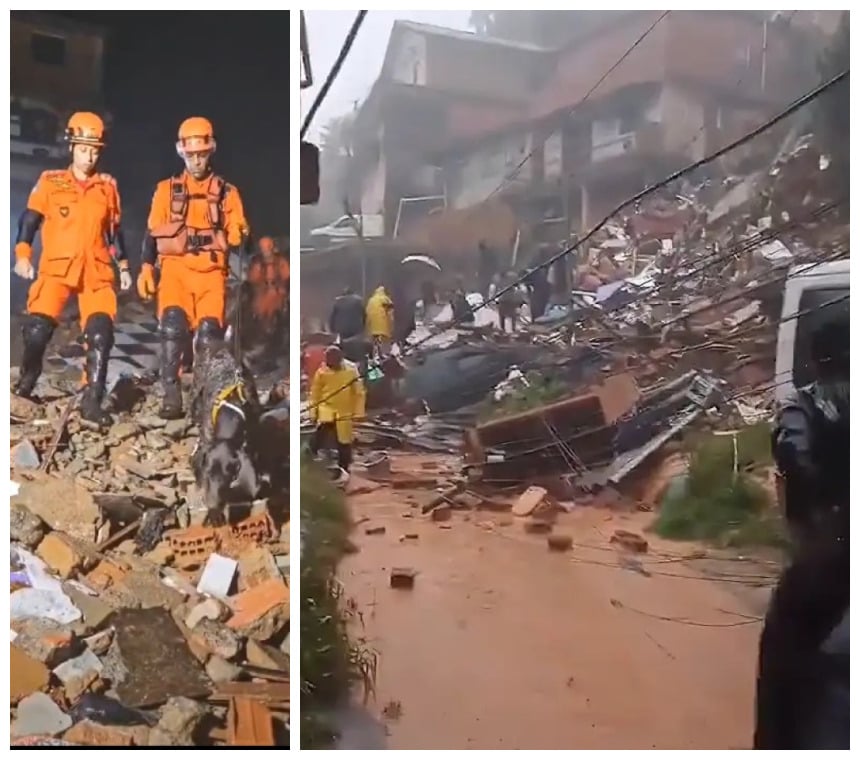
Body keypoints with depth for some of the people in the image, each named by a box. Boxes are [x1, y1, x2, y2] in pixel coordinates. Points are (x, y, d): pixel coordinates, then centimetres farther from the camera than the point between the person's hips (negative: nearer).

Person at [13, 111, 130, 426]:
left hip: (96, 271, 1)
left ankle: (92, 401, -12)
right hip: (56, 267, -1)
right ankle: (24, 388, 12)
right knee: (37, 328, -14)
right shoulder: (50, 182, 7)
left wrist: (123, 266, 13)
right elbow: (29, 220, 6)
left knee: (101, 332, -16)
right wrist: (22, 254, -5)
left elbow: (114, 231, 17)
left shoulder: (108, 186, 12)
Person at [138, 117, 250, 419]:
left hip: (211, 271, 0)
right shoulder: (166, 189, 15)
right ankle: (171, 394, -16)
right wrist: (146, 268, 2)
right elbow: (152, 234, 13)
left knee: (210, 329, -15)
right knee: (172, 325, -21)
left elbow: (239, 238, 12)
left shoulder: (227, 192, 14)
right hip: (175, 268, 0)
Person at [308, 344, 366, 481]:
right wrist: (313, 413, 4)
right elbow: (315, 393, 4)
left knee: (344, 442, 9)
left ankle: (344, 470, 24)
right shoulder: (321, 372, -7)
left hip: (345, 413, 0)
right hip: (326, 411, 0)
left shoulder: (351, 369, -9)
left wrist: (358, 412, -5)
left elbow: (359, 392, -3)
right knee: (319, 437, -17)